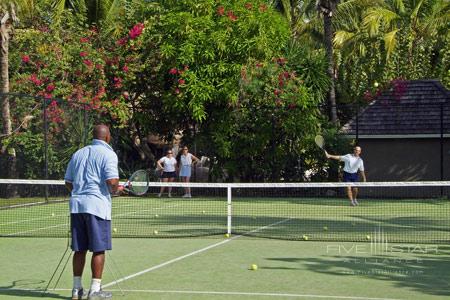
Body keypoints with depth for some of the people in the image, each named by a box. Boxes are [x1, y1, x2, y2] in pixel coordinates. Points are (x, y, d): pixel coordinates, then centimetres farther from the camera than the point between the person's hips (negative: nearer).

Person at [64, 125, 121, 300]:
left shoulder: (78, 154, 15)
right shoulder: (108, 154, -6)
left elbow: (68, 182, 18)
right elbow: (112, 182, -18)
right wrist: (115, 189, 3)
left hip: (76, 205, 7)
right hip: (97, 205, -6)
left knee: (79, 249, 10)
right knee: (99, 249, 0)